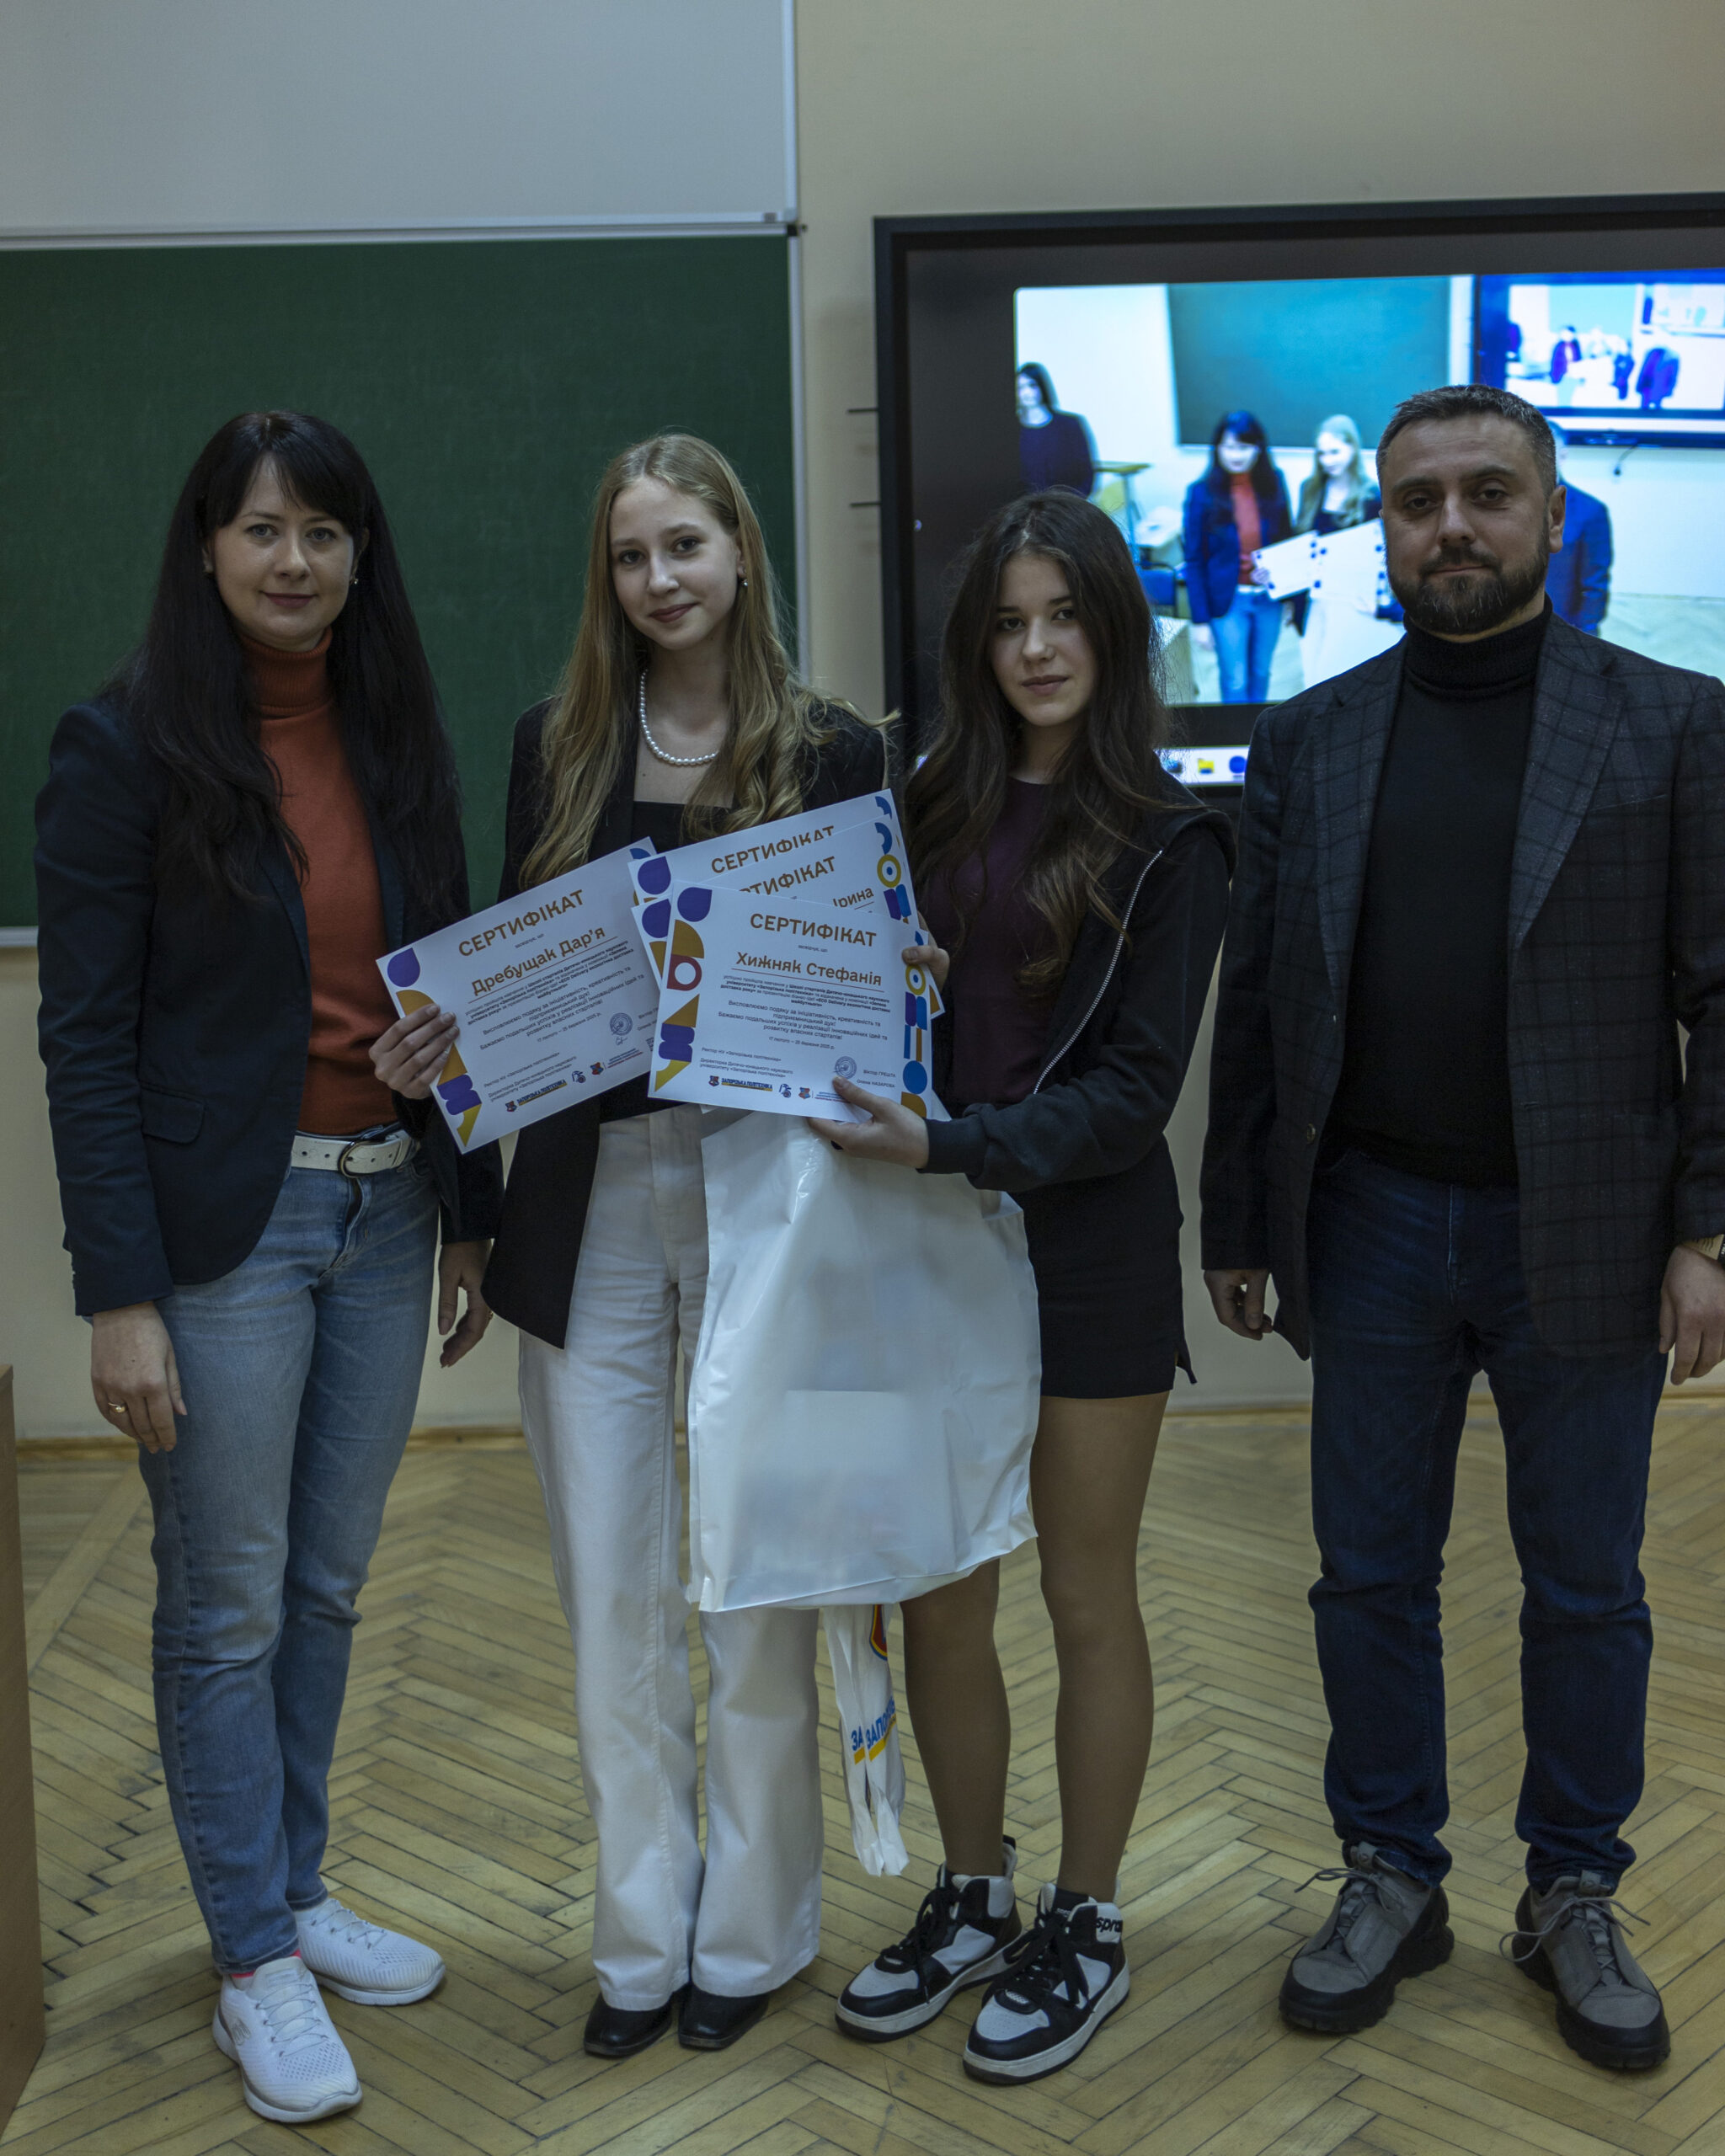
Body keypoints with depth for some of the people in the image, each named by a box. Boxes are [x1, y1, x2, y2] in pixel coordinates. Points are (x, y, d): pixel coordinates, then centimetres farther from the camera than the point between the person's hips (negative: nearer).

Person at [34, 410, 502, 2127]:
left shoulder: (395, 733, 8)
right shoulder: (125, 744, -8)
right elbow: (85, 1036, -10)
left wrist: (474, 1207, 10)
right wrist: (118, 1295, -14)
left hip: (386, 1212, 5)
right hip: (224, 1225, -5)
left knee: (329, 1583, 15)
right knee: (227, 1601, 6)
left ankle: (299, 1892, 33)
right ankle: (255, 1963, 22)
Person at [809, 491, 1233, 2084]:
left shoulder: (1165, 842, -6)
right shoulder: (931, 815, 7)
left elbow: (1134, 1086, -13)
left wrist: (953, 1147, -24)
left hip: (1088, 1240, -4)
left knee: (1087, 1598, 9)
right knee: (938, 1595, 11)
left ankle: (1086, 1925, 26)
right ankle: (972, 1898, 31)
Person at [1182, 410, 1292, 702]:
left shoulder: (1274, 483, -3)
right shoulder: (1202, 493, -11)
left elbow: (1287, 540, 6)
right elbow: (1194, 560, -8)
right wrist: (1200, 620, -10)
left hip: (1269, 598, 3)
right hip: (1228, 601, -3)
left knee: (1260, 674, 17)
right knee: (1235, 683, 1)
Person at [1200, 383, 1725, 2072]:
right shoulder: (1310, 741, 5)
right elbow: (1257, 999, 6)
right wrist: (1239, 1223, 6)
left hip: (1584, 1236, -1)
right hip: (1374, 1224, 2)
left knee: (1586, 1590, 11)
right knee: (1372, 1574, 11)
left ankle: (1575, 1898, 30)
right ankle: (1388, 1879, 29)